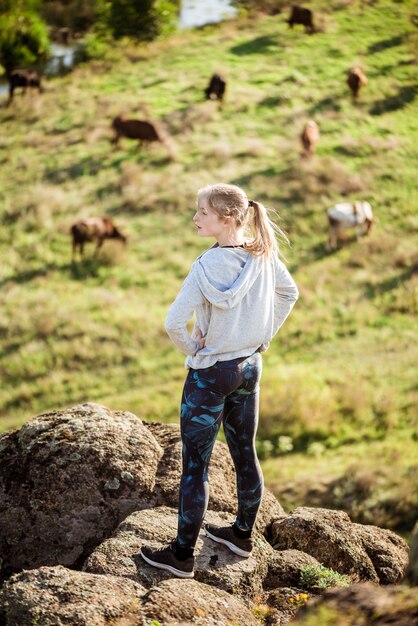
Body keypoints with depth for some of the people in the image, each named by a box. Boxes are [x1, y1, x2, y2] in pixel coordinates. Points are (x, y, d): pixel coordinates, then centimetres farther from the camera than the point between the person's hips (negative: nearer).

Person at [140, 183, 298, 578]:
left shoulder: (207, 266, -23)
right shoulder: (264, 256, -3)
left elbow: (174, 323, -28)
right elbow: (290, 293, 15)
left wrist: (191, 348, -9)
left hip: (210, 373, -7)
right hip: (250, 367, 7)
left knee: (195, 465, 1)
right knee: (245, 455, 18)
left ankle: (182, 555, 9)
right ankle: (242, 534, 34)